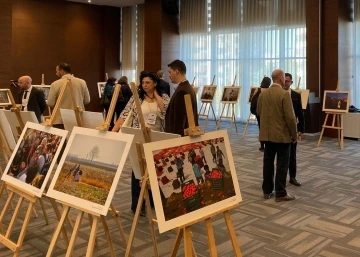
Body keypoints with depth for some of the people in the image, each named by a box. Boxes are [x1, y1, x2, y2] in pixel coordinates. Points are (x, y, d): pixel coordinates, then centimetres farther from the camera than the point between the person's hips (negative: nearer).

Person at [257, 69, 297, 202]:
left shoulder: (262, 94, 5)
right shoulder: (284, 94, -15)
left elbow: (258, 112, 15)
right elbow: (290, 117, -16)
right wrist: (294, 133, -5)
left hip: (266, 134, 6)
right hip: (282, 134, -6)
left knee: (268, 162, 12)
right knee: (282, 165, 1)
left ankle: (267, 191, 18)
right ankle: (280, 193, 5)